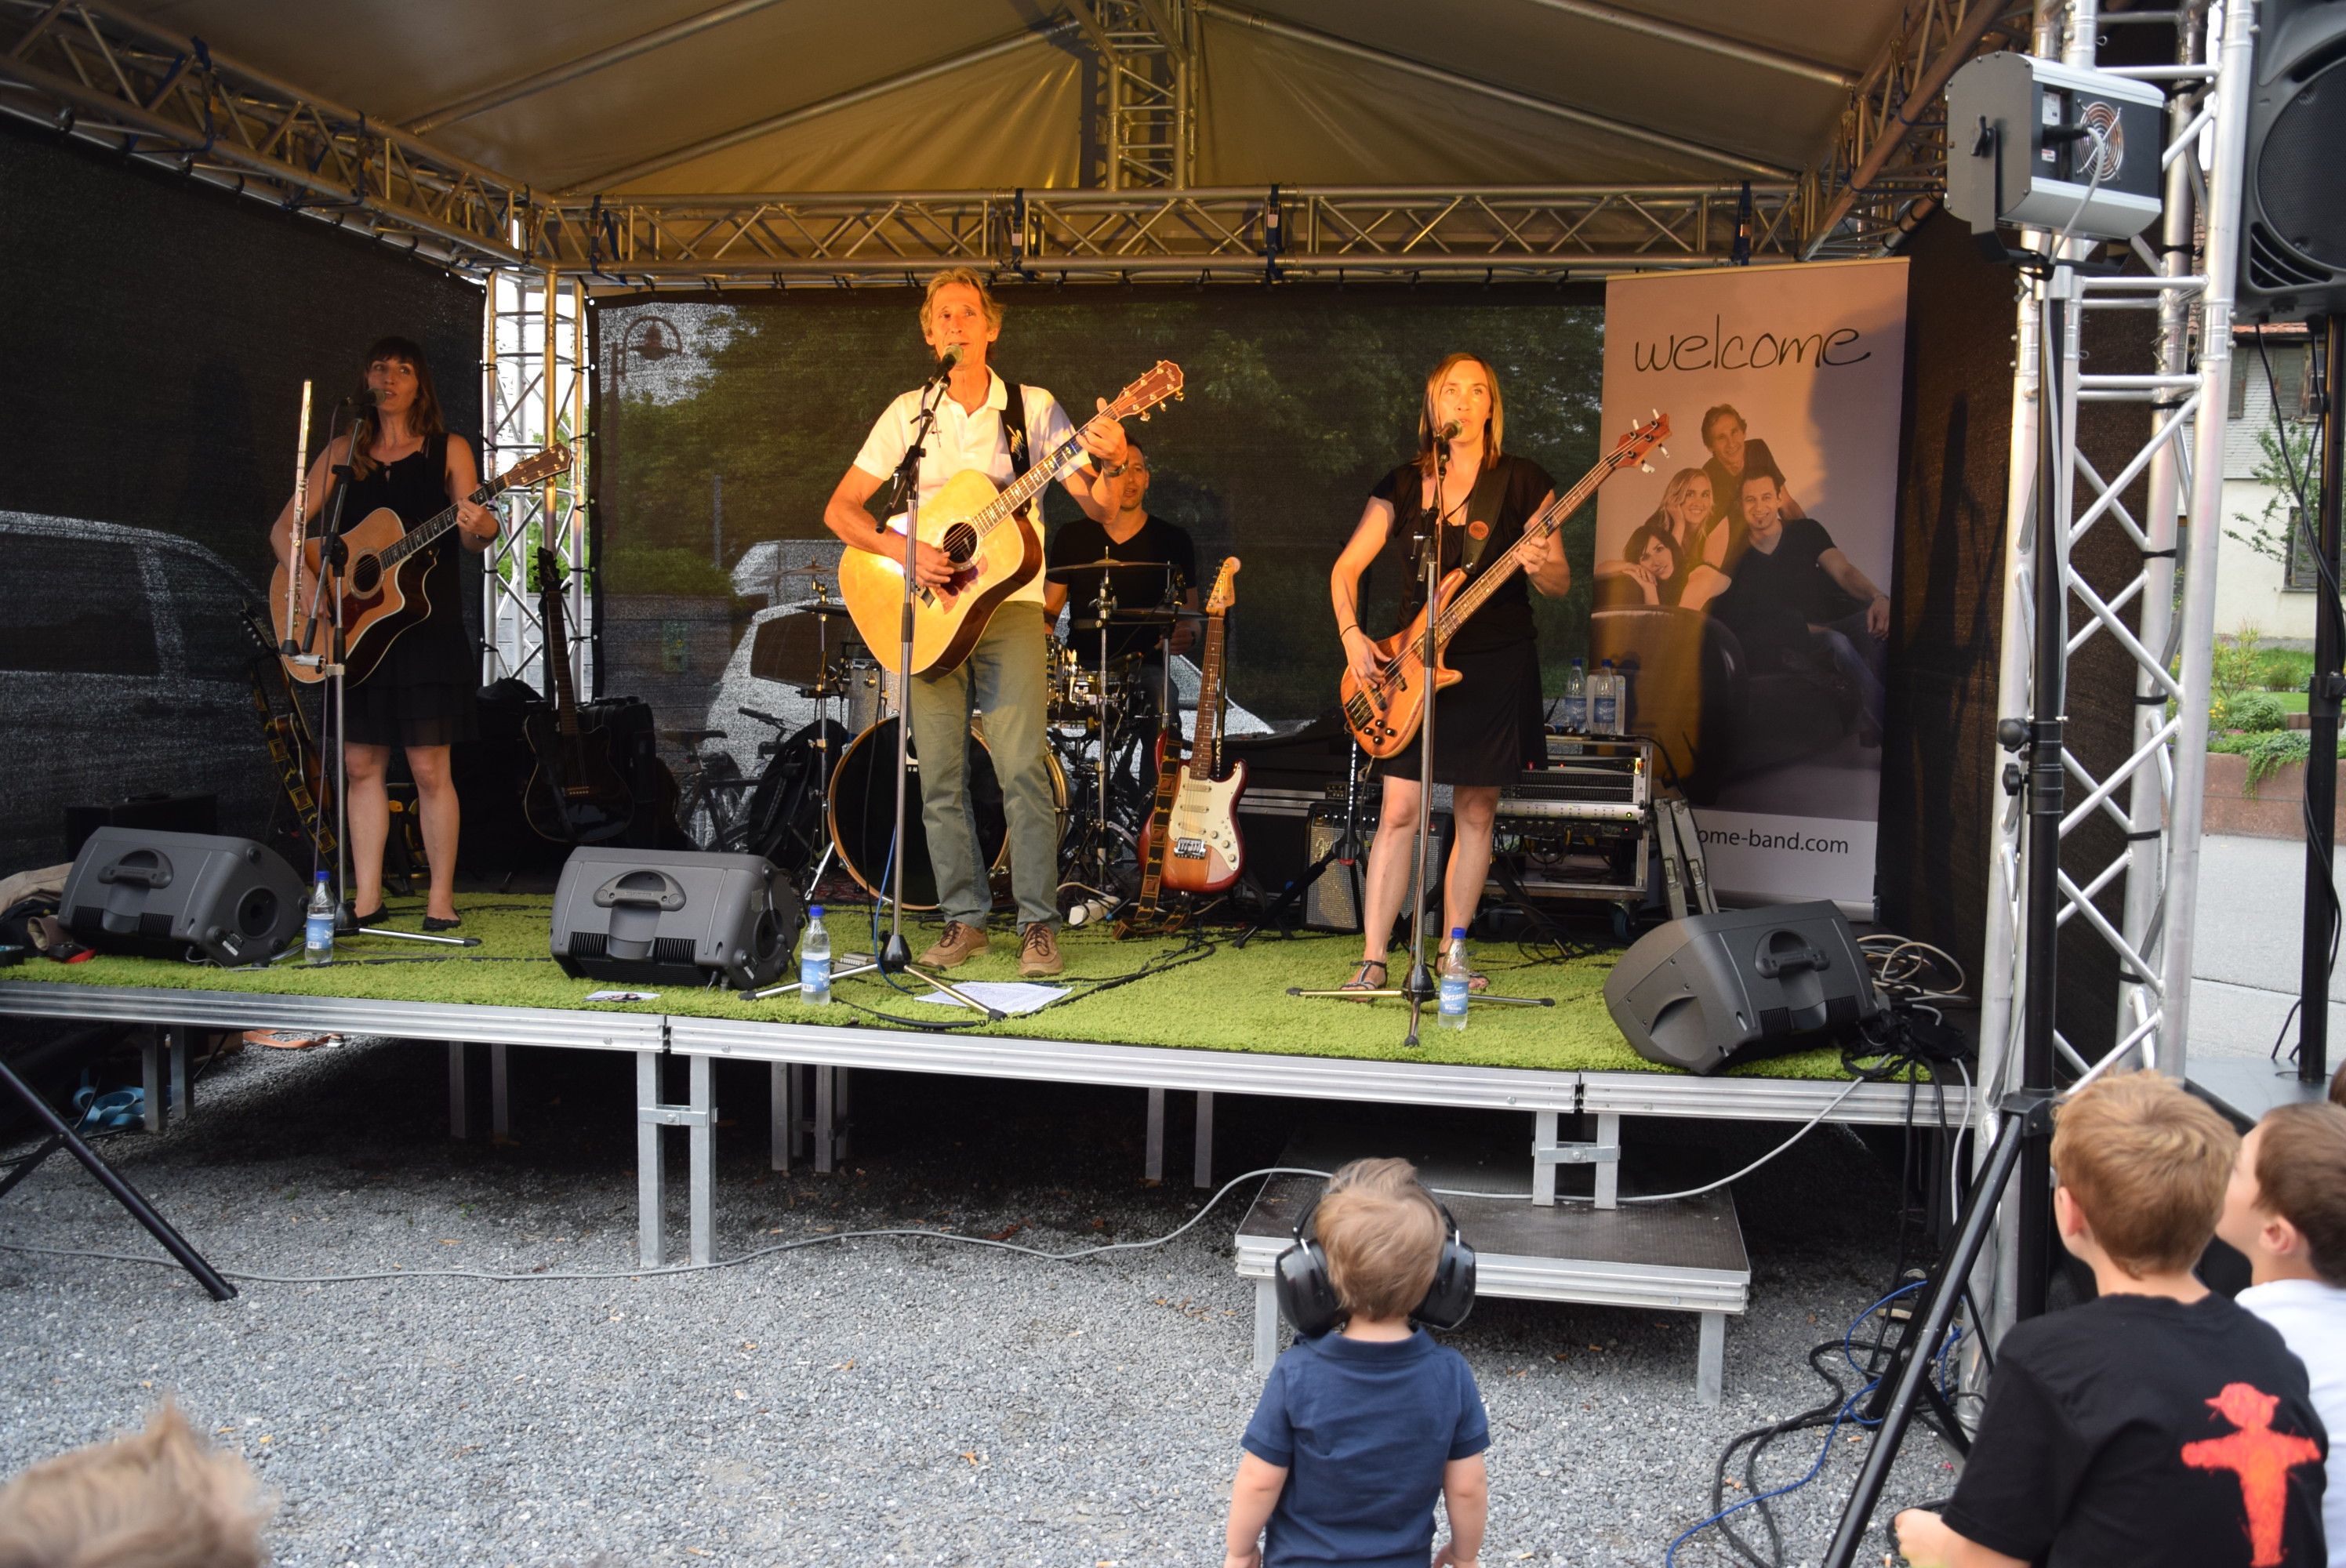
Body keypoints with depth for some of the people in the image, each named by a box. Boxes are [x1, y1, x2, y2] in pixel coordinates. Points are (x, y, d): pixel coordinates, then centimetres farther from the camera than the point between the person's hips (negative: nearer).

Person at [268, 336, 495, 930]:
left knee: (429, 768, -5)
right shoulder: (344, 453, 11)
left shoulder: (449, 451, 3)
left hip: (427, 627, -4)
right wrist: (306, 585, -6)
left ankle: (442, 898, 4)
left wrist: (481, 528, -30)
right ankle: (366, 897, 13)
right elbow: (284, 529, 10)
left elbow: (473, 538, -6)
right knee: (362, 763, 5)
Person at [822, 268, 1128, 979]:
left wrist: (1110, 466, -24)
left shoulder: (1031, 408, 4)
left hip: (1008, 604, -2)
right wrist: (903, 550, -11)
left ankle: (1039, 924, -3)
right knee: (940, 778, 3)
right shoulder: (908, 413, 8)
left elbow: (1098, 508, -2)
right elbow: (840, 508, 6)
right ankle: (964, 918, 14)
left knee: (1023, 771, -11)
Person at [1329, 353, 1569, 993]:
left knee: (1474, 813, 5)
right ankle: (1373, 959, 0)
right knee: (1399, 810, -4)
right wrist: (1352, 635, -6)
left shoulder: (1522, 480, 0)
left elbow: (1562, 583, 0)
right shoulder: (1403, 484, 6)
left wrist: (1540, 567, -23)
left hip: (1496, 667, -1)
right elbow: (1346, 567, 8)